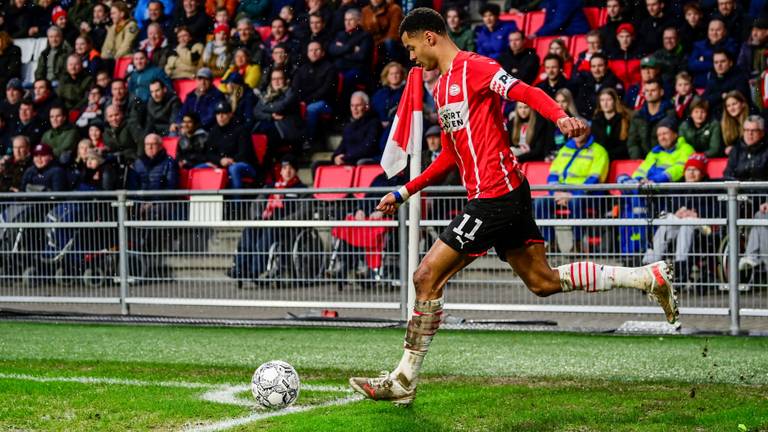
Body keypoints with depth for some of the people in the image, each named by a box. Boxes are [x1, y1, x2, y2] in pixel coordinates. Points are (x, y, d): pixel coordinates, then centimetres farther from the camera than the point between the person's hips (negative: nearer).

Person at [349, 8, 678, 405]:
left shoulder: (472, 67, -8)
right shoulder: (443, 86, 21)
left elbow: (527, 93, -20)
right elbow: (451, 156, 28)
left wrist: (561, 118, -39)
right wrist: (404, 193, 25)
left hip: (496, 196, -10)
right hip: (503, 196, 10)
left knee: (427, 277, -9)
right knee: (542, 281, 11)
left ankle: (403, 382, -4)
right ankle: (649, 277, 17)